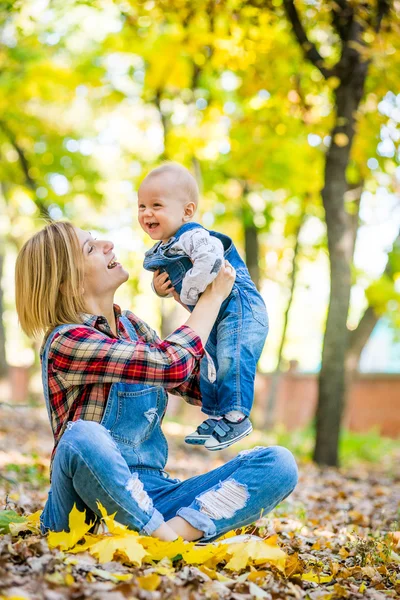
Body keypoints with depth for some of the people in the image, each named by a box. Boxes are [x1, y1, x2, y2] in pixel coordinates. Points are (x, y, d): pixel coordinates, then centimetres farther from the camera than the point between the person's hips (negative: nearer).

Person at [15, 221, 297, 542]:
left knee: (279, 463, -11)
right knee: (82, 436, -40)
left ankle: (178, 529, -29)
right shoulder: (65, 343, -12)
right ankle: (166, 538, -24)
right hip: (91, 501, -7)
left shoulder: (132, 326, 11)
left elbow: (198, 385, 20)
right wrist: (213, 296, -6)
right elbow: (173, 365, -21)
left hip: (150, 495, 7)